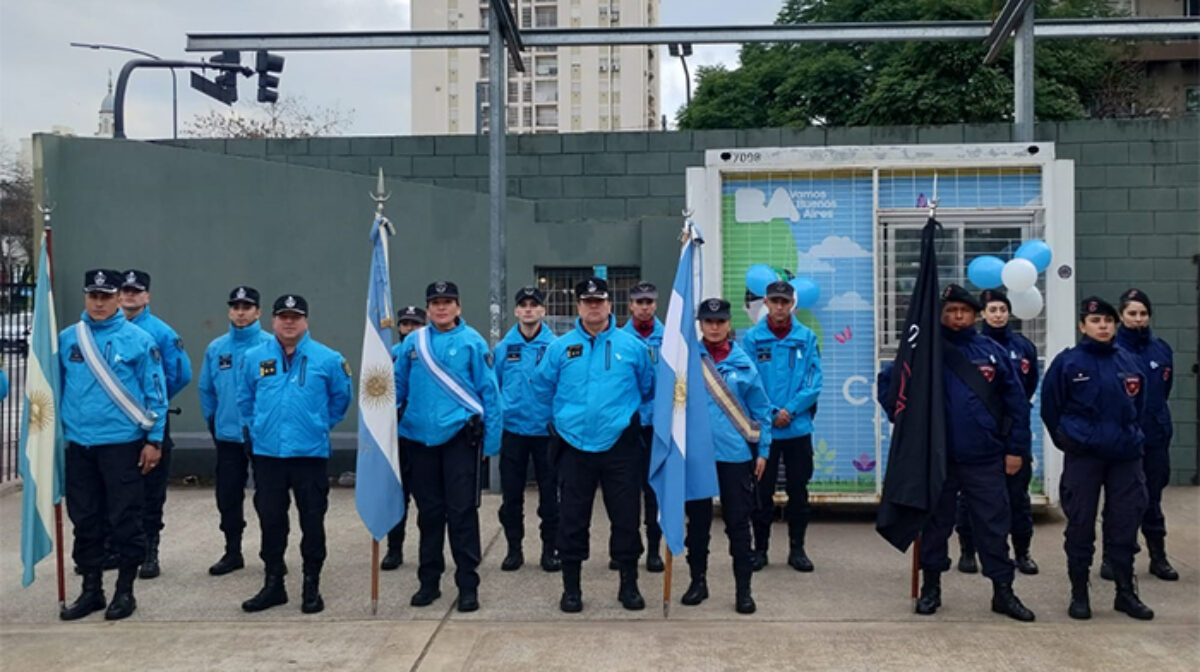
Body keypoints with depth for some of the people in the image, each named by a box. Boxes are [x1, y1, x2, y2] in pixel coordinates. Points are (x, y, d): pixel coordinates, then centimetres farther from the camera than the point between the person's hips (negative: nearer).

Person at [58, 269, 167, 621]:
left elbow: (155, 392, -5)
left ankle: (125, 590, 16)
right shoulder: (66, 339, 5)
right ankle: (91, 589, 25)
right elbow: (56, 387, 12)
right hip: (79, 444, 4)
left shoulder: (138, 340, -6)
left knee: (124, 519, 2)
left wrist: (154, 439, -7)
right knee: (85, 519, 12)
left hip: (122, 443, -4)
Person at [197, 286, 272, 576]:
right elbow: (206, 389, 13)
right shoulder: (215, 348, 5)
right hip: (227, 435, 4)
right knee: (227, 496, 11)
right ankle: (232, 552, 25)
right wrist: (212, 421, 12)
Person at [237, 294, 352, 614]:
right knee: (270, 520, 9)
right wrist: (257, 429, 14)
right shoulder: (254, 358, 3)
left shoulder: (327, 359, -3)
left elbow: (342, 397, 9)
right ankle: (273, 584, 22)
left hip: (311, 453, -2)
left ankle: (311, 587, 15)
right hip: (267, 453, 2)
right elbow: (245, 399, 16)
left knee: (312, 521, 3)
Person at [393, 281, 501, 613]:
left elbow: (489, 392, -4)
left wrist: (491, 440, -7)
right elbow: (398, 386, 10)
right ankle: (429, 581, 27)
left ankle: (468, 585, 11)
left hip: (460, 435, -3)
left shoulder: (472, 342, -4)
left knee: (462, 511, 0)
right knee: (429, 511, 14)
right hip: (420, 436, 3)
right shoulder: (413, 342, 5)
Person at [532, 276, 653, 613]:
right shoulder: (560, 347, 2)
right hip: (575, 446, 1)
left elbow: (648, 390, 12)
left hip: (620, 445, 0)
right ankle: (571, 588, 21)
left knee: (626, 517, 7)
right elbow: (543, 388, 12)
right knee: (572, 519, 7)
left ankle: (629, 585, 23)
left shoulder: (632, 346, 1)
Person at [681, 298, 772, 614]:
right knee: (697, 520, 11)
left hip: (736, 454, 0)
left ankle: (743, 588, 14)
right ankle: (698, 580, 26)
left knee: (738, 522, 4)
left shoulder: (743, 362, 3)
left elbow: (760, 409, 7)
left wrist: (763, 450, 4)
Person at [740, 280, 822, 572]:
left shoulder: (807, 337, 1)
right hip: (763, 428, -1)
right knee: (763, 490, 7)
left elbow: (813, 381, -4)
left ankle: (797, 548, 22)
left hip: (798, 427, 1)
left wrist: (790, 409, -15)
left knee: (798, 490, 9)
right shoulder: (752, 338, -1)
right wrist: (770, 415, -13)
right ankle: (760, 548, 19)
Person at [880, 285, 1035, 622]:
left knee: (994, 526, 5)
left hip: (985, 460, 1)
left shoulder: (992, 351, 3)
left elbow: (1016, 401, 5)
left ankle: (1003, 591, 17)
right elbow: (887, 381, 6)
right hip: (937, 458, 0)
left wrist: (1015, 448, 2)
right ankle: (931, 587, 24)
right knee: (935, 524, 11)